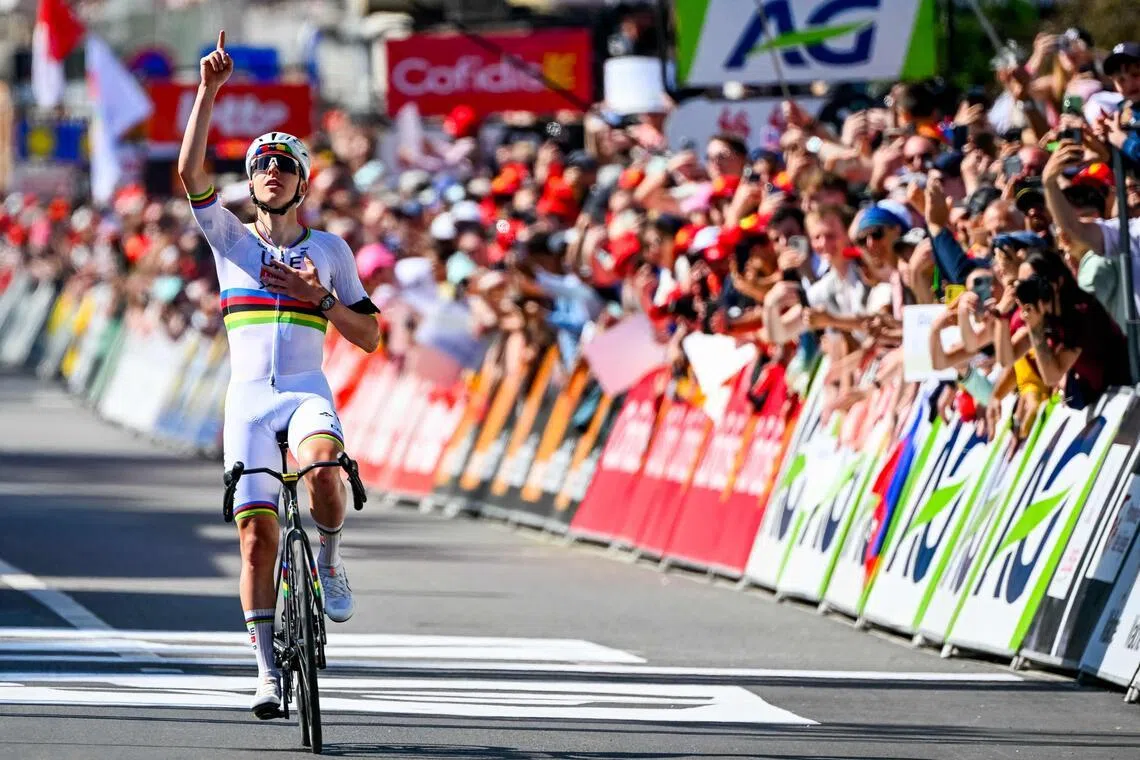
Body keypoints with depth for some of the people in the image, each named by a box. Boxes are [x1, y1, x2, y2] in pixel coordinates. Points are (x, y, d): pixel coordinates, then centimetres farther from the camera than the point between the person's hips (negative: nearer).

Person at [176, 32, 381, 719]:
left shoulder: (329, 250, 9)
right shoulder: (230, 240, 8)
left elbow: (370, 337, 9)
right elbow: (191, 169, -8)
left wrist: (319, 298, -8)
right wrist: (209, 92, -15)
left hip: (307, 392, -1)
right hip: (248, 398, 1)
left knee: (324, 472, -36)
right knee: (257, 535, -6)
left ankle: (330, 559, -6)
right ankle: (268, 675, 1)